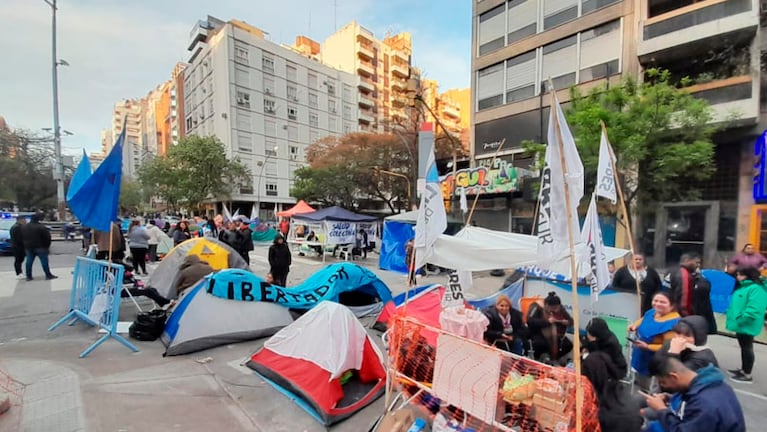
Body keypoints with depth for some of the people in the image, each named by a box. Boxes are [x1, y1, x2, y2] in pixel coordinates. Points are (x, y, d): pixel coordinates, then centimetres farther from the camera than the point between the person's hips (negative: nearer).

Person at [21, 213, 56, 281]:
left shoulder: (23, 227, 9)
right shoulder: (41, 227, -14)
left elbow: (22, 237, 16)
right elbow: (47, 237, -14)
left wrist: (25, 245, 22)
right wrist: (47, 246, -1)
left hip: (28, 247, 6)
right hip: (40, 247, -6)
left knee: (29, 262, 11)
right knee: (44, 261, -3)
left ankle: (28, 276, 14)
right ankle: (48, 275, -3)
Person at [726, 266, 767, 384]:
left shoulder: (756, 289, -20)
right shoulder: (742, 287, 12)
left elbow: (754, 309, -27)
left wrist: (741, 320, -24)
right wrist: (731, 314, 16)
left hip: (746, 325, -10)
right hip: (741, 324, 10)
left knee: (747, 348, 1)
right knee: (743, 348, 19)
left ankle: (747, 375, 10)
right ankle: (743, 369, 32)